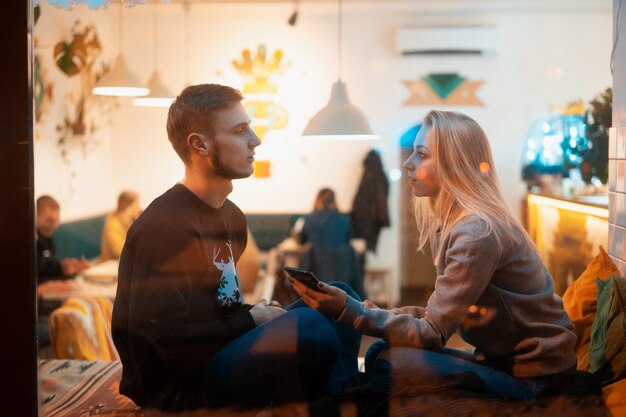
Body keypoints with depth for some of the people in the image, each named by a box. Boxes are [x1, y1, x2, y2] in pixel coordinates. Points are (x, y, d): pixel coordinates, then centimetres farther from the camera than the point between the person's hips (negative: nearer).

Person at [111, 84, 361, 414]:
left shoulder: (231, 215, 11)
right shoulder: (164, 226, -21)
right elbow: (168, 342, -25)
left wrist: (258, 313, -4)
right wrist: (251, 320, -14)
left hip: (220, 352, 10)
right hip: (176, 386, -10)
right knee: (311, 327, -30)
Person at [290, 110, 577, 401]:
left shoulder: (478, 233, -23)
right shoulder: (452, 224, 5)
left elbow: (432, 333, -23)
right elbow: (441, 316, 3)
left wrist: (348, 309, -29)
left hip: (532, 376, -8)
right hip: (502, 359, 8)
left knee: (390, 362, -21)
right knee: (378, 352, -1)